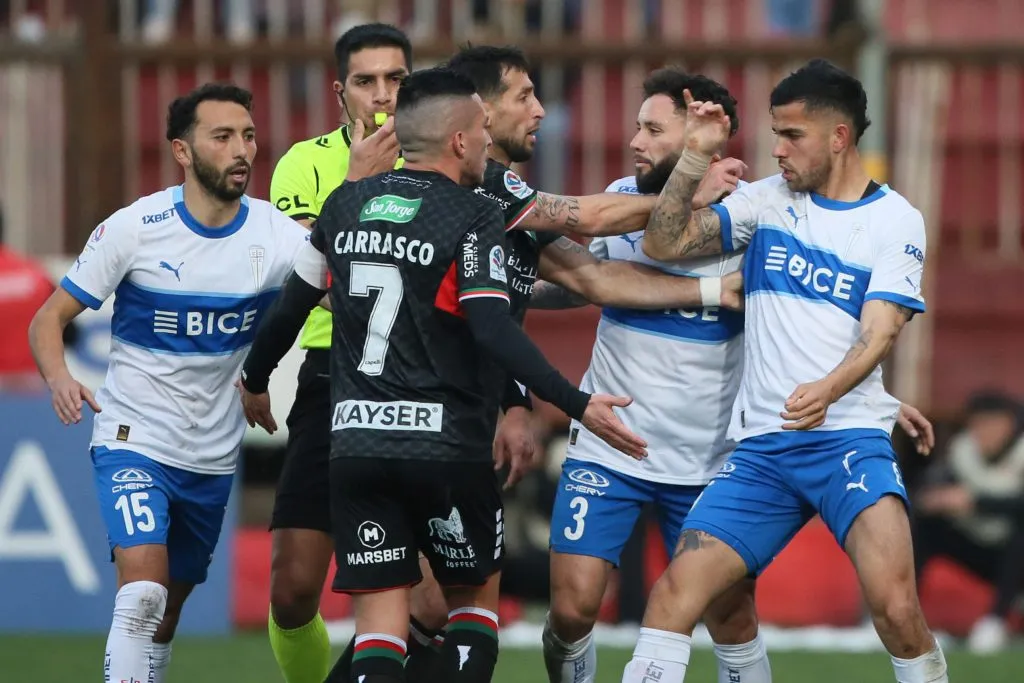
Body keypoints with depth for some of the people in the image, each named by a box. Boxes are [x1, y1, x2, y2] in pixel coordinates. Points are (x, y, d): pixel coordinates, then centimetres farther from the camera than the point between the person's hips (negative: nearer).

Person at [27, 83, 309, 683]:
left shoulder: (277, 234, -6)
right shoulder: (134, 229, -11)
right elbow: (50, 319, -6)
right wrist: (59, 377, -27)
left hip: (213, 454, 4)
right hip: (134, 437, -4)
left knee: (169, 609, 15)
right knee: (143, 587, -23)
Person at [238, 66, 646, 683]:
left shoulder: (347, 204, 8)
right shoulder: (475, 219, -9)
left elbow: (293, 305, 17)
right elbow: (494, 331, -20)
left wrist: (255, 381, 34)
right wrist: (579, 406, -21)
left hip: (357, 443, 4)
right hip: (447, 447, -4)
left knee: (381, 618, 3)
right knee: (475, 599, 15)